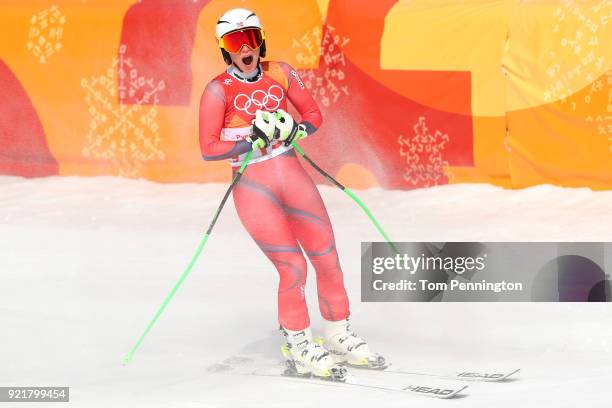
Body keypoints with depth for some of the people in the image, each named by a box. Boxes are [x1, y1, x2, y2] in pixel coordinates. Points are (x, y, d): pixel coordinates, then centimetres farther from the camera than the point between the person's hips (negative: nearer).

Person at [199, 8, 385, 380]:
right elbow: (208, 149, -9)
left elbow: (314, 114, 12)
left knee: (328, 259, 6)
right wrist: (254, 142, -19)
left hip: (293, 177, 4)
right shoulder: (219, 90, -6)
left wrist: (295, 130, -9)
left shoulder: (279, 73, 5)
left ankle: (339, 338, 26)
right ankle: (300, 349, 14)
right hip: (253, 186, -4)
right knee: (293, 268, -8)